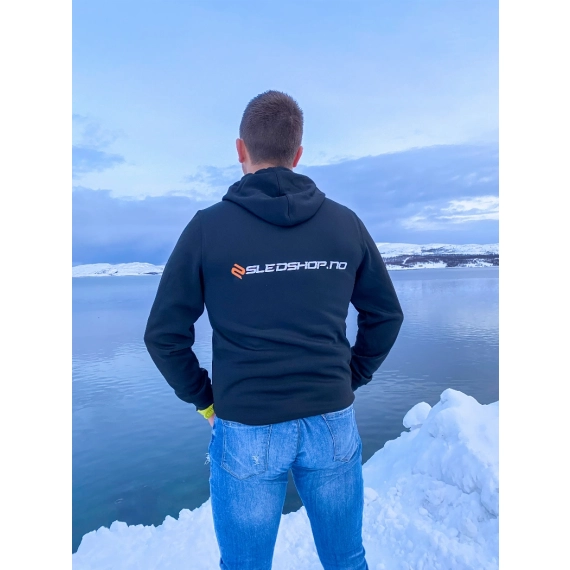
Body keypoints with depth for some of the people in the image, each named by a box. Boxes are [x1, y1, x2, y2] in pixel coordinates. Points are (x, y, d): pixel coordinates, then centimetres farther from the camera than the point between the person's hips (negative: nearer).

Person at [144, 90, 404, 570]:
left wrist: (203, 398, 6)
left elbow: (163, 333, -6)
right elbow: (387, 315, 7)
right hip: (333, 423, 3)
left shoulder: (208, 227, -8)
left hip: (246, 430, -2)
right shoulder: (346, 223, -1)